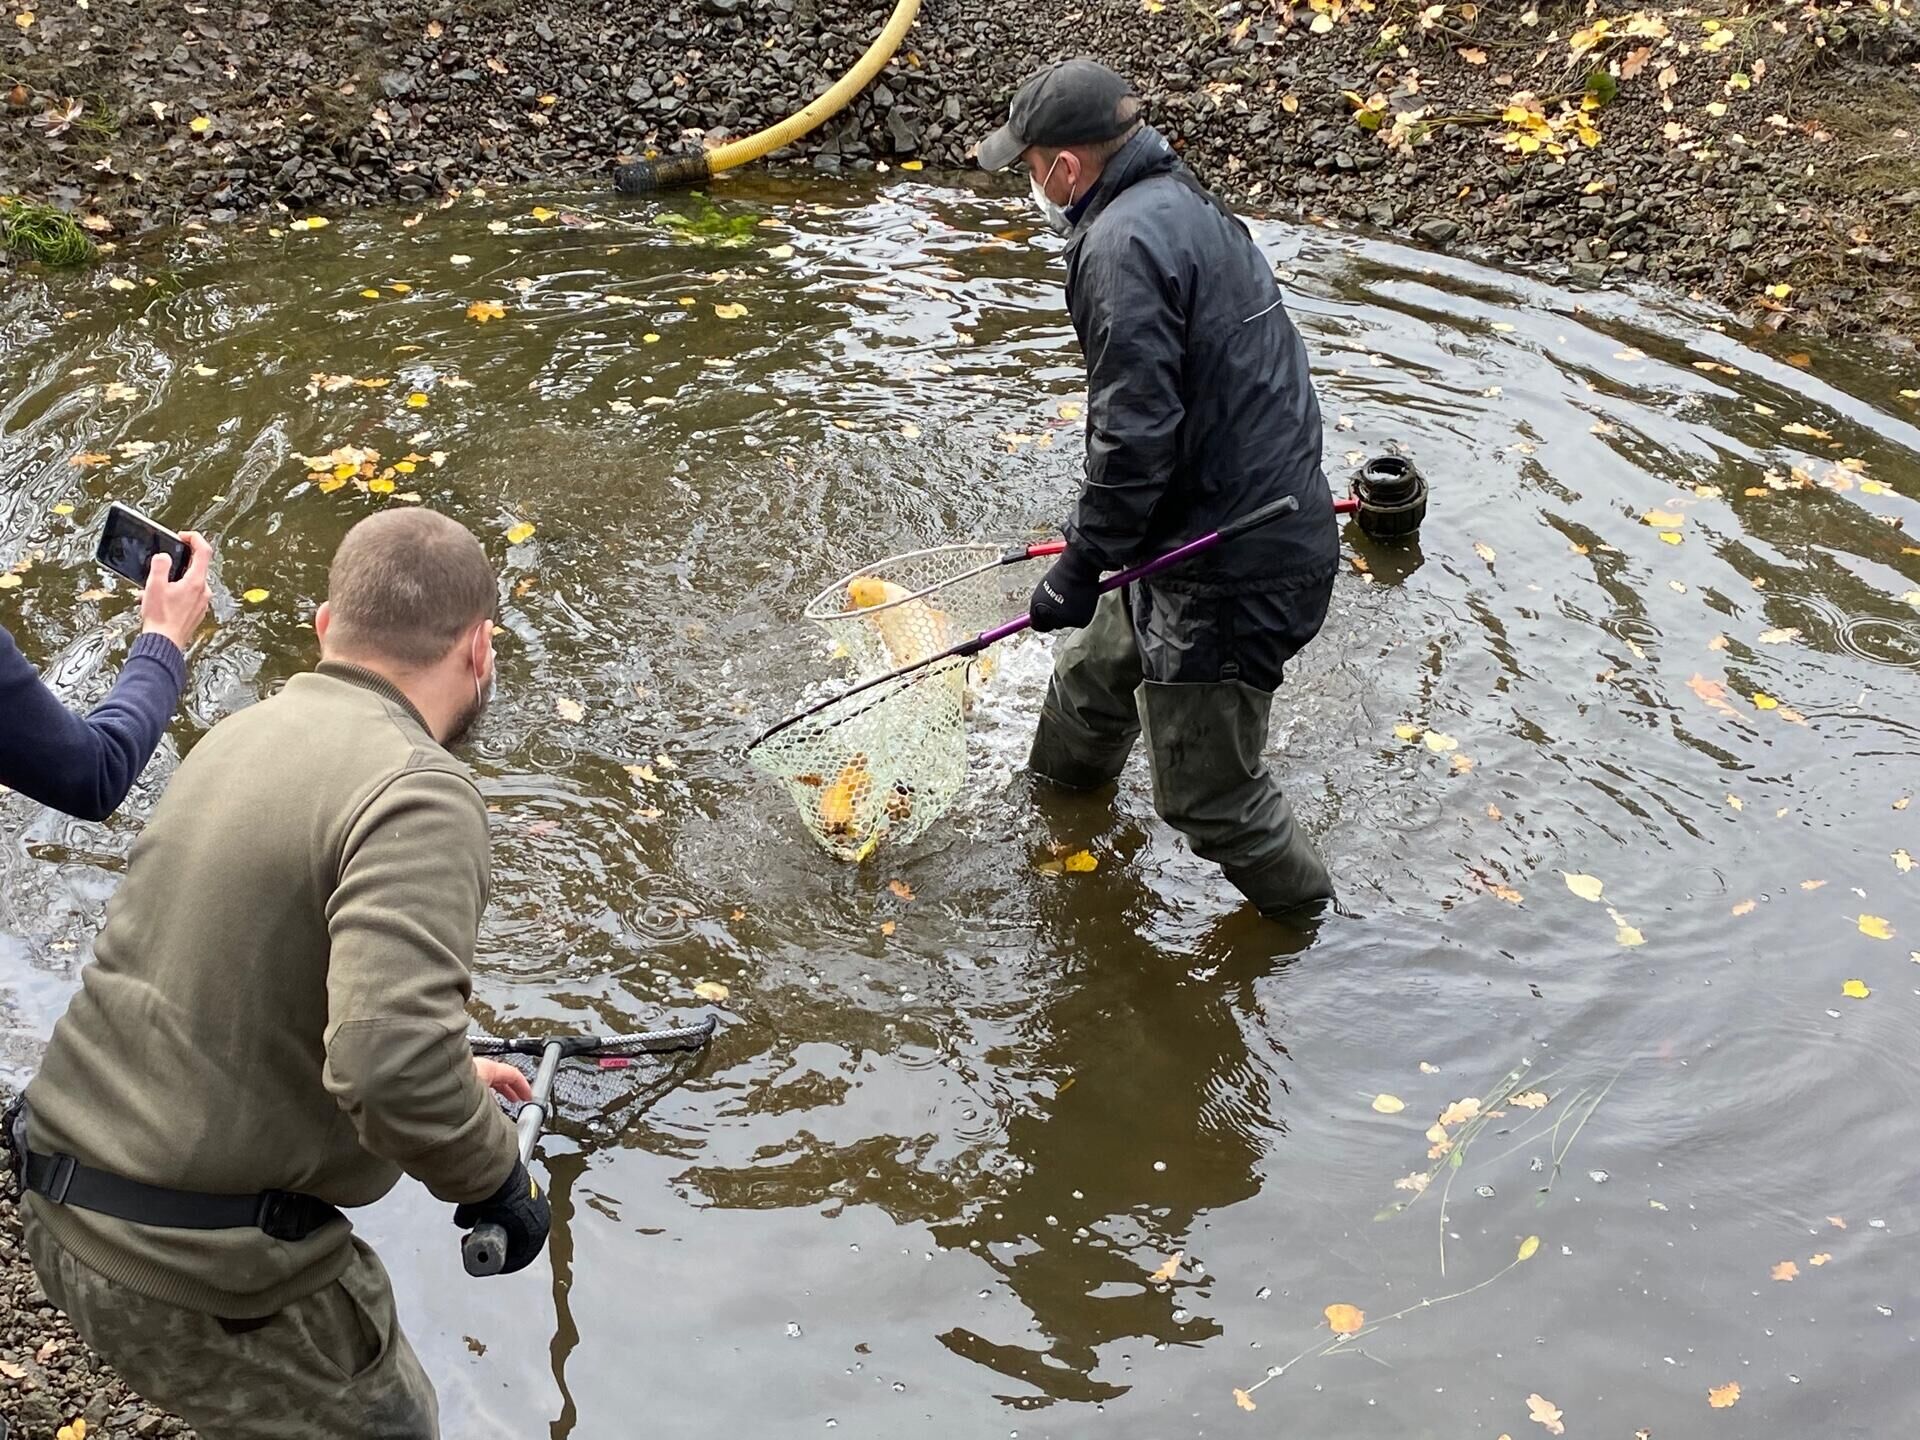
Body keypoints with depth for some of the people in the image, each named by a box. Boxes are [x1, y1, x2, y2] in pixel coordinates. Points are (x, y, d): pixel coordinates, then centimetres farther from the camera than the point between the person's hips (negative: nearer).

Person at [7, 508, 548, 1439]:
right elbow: (391, 1065, -34)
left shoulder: (243, 733, 6)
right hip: (196, 1268, -8)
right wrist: (493, 1177, -15)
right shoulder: (418, 795, -20)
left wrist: (448, 1070, 26)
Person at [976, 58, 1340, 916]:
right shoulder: (1189, 210, 13)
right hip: (1275, 522, 11)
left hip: (1228, 572, -11)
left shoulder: (1125, 242, -19)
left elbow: (1136, 429, -24)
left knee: (1207, 793, 4)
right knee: (1095, 676, 29)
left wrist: (1083, 563, -15)